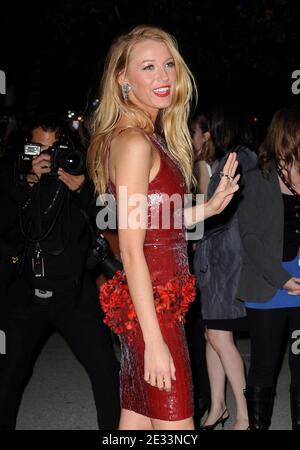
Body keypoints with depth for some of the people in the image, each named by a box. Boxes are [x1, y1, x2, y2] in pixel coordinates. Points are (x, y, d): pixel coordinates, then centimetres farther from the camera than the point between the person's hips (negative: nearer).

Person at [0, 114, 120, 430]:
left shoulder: (76, 170, -3)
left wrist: (82, 190, -22)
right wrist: (28, 182, -21)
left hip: (72, 291, 0)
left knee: (105, 369, -3)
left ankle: (114, 427, 13)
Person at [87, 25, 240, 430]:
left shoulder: (151, 137, 13)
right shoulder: (134, 142, -16)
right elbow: (131, 250, -20)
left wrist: (210, 206, 9)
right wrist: (154, 340, -21)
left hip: (157, 301, 9)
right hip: (151, 306, -9)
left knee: (136, 419, 14)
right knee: (175, 424, -3)